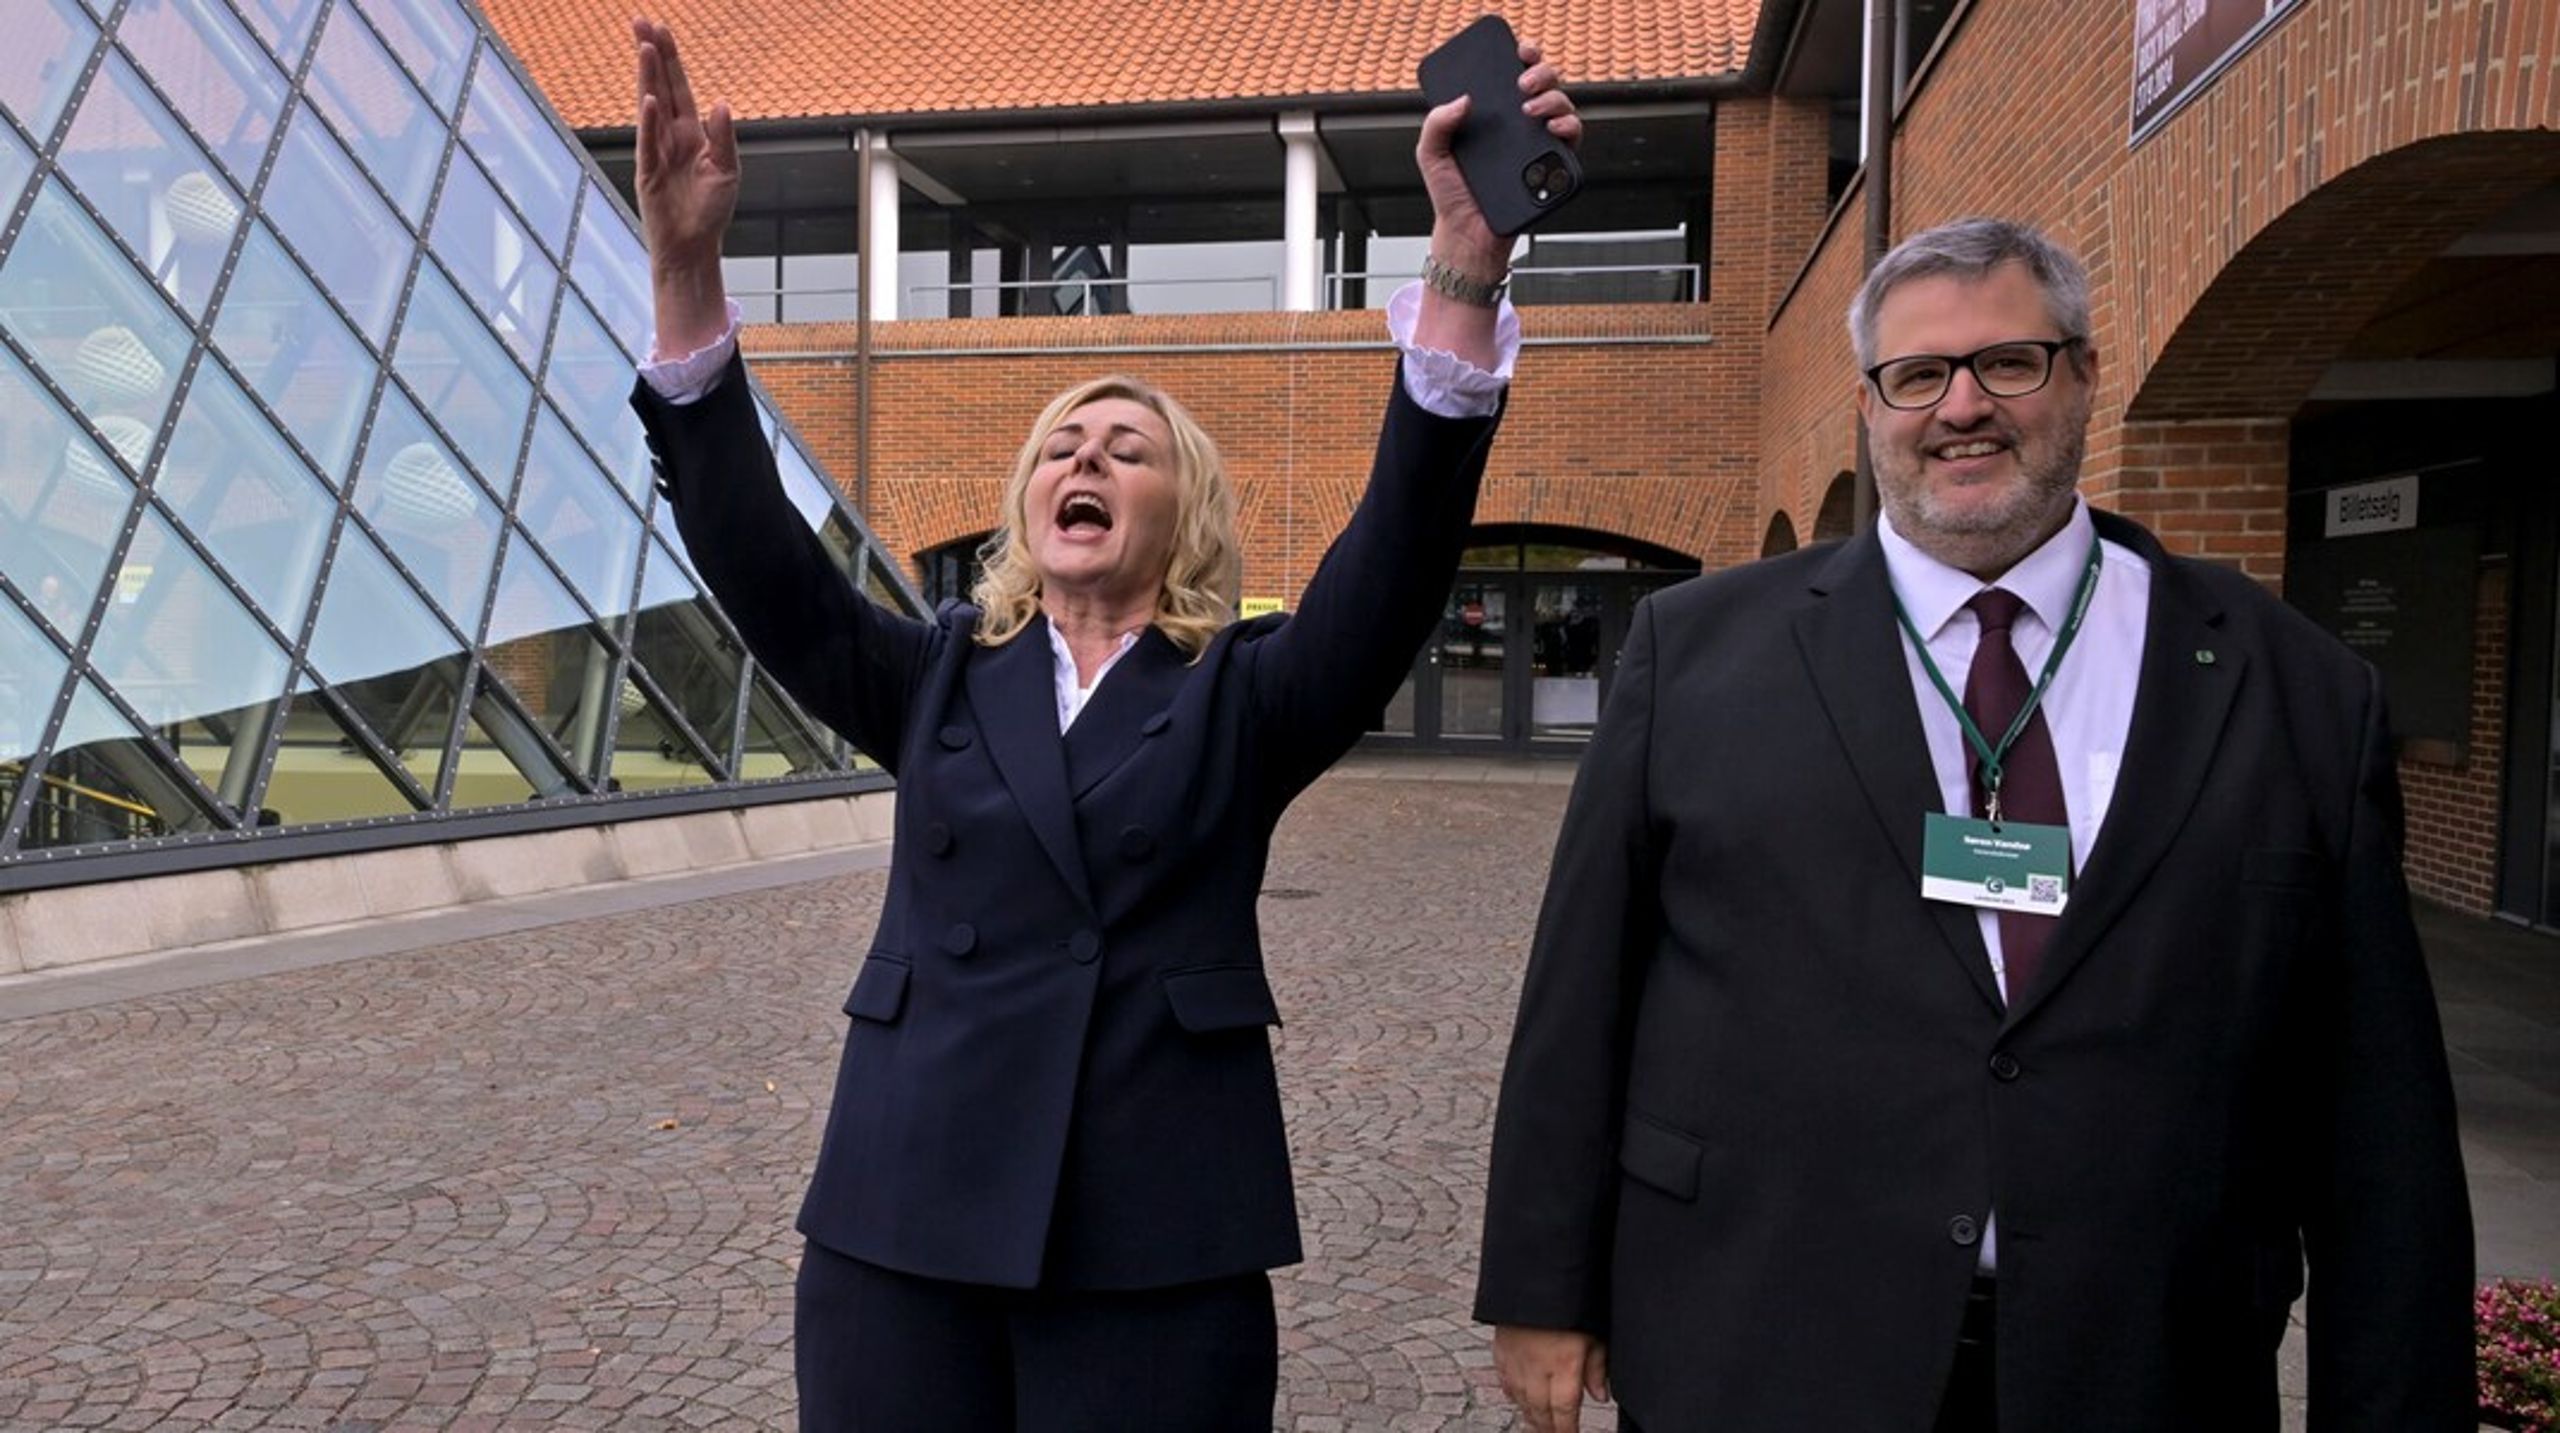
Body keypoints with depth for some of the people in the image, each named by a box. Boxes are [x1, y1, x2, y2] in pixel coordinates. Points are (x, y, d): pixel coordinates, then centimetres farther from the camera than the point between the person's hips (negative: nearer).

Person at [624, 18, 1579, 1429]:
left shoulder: (1244, 697, 2)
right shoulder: (939, 677, 9)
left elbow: (1401, 548, -13)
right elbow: (757, 557, -3)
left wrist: (1465, 269, -28)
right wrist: (686, 270, -15)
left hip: (1161, 1246, -1)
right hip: (905, 1228, 2)